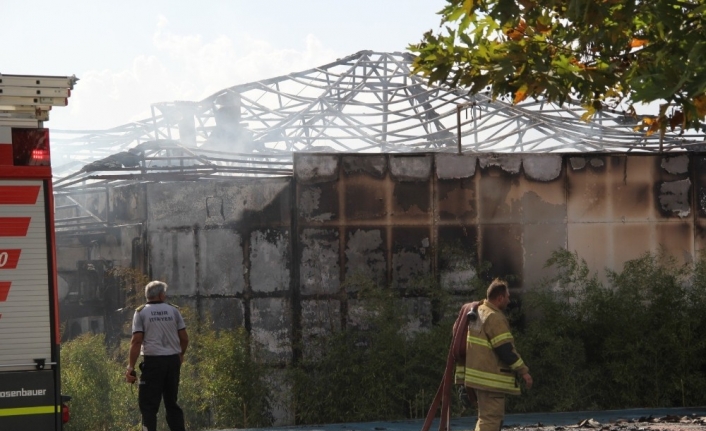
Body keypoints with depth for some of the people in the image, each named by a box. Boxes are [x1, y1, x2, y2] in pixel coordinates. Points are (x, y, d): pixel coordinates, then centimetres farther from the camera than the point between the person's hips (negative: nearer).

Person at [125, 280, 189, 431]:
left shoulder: (141, 312, -1)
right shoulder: (173, 310, 6)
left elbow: (137, 341, -9)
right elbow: (184, 338, 6)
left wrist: (131, 366, -7)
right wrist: (180, 354, 24)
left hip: (153, 361, -3)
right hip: (173, 360, 3)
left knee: (148, 405, -1)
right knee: (172, 402, 14)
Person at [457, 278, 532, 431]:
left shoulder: (478, 313, 15)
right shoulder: (494, 317, -17)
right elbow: (506, 350, -21)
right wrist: (523, 371, -14)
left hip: (479, 375, 11)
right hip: (490, 378, -11)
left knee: (487, 416, 20)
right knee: (491, 418, -11)